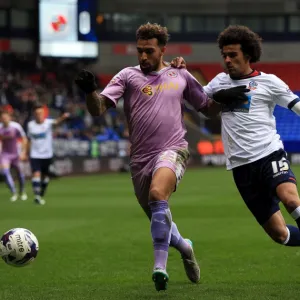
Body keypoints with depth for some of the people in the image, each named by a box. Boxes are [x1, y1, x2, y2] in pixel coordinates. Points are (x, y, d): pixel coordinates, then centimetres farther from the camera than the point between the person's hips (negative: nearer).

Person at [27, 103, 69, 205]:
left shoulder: (48, 123, -10)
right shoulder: (30, 125, -1)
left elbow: (56, 122, -33)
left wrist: (63, 118, -55)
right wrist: (28, 153, 14)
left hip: (47, 154, 0)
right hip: (35, 155, 0)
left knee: (45, 176, 11)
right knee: (36, 174, -18)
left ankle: (41, 195, 29)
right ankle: (36, 196, -20)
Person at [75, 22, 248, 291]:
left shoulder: (180, 76, 10)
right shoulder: (128, 76, 5)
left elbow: (207, 108, 22)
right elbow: (99, 109, -6)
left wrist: (223, 99, 0)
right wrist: (90, 91, -27)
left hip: (172, 150, -2)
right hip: (141, 158, 3)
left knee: (157, 194, -33)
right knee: (159, 220, 14)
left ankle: (160, 267, -32)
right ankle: (184, 246, 49)